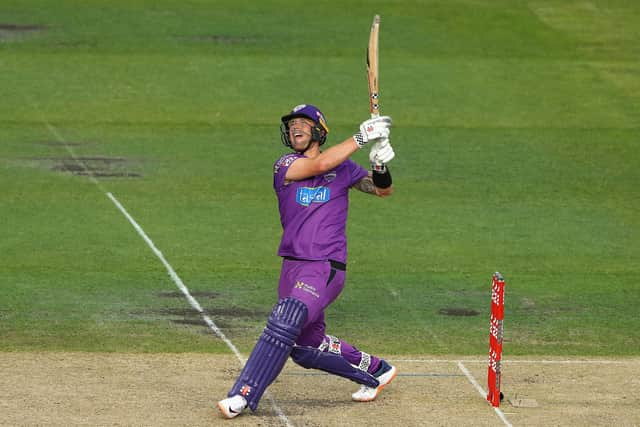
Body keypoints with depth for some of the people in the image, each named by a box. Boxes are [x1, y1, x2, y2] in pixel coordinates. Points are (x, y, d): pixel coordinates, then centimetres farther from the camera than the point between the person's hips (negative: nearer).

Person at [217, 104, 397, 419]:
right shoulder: (285, 165, 3)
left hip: (326, 268, -4)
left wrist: (380, 165, -13)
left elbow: (383, 190, 9)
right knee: (306, 347, 12)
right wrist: (361, 138, -16)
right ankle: (374, 370, 33)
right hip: (292, 267, 4)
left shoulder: (343, 168, 7)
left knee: (284, 324, -24)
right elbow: (320, 164, -15)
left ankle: (243, 396, -25)